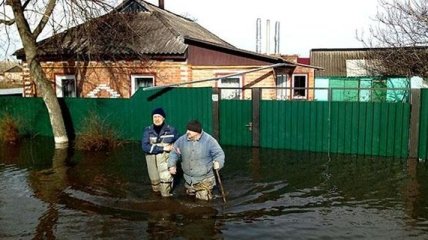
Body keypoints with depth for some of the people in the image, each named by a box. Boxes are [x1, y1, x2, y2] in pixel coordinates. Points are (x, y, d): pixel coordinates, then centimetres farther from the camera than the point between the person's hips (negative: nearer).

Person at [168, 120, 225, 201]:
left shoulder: (209, 140, -16)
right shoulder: (182, 140, -5)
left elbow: (219, 153, -12)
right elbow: (174, 153, 5)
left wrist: (218, 162, -31)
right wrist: (172, 165, -7)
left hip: (204, 179, -4)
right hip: (188, 178, 4)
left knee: (203, 198, 1)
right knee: (190, 195, 21)